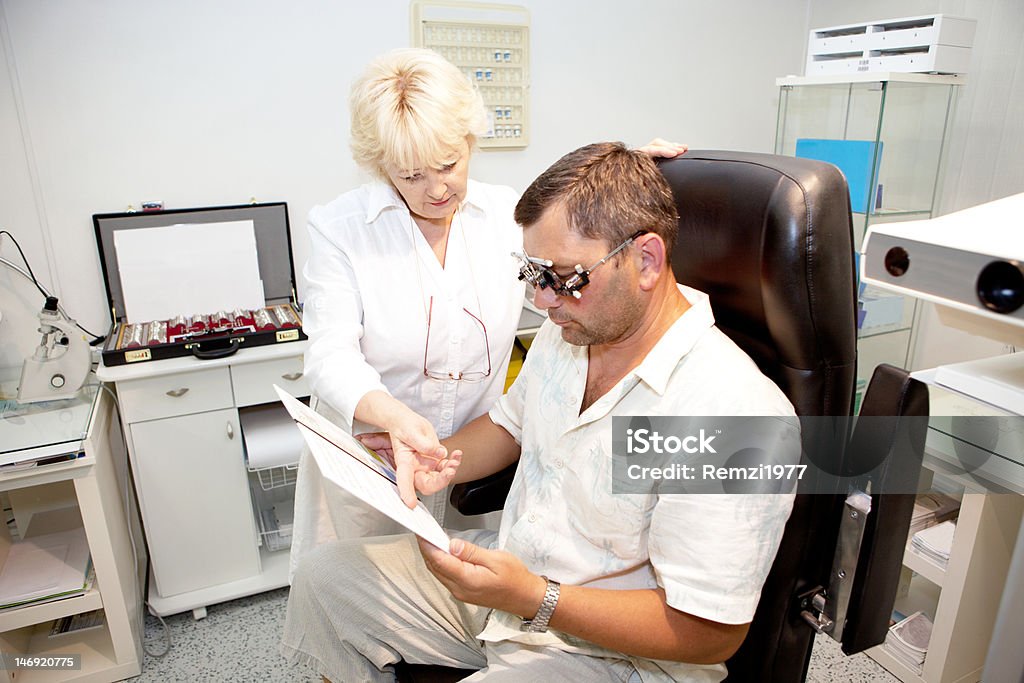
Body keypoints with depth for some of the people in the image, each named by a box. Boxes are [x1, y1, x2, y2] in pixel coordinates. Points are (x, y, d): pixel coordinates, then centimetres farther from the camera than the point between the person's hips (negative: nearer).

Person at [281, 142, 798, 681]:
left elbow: (710, 632, -23)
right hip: (510, 571, 8)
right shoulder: (569, 329, -2)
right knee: (324, 576, 6)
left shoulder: (734, 414, -29)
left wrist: (536, 600, -29)